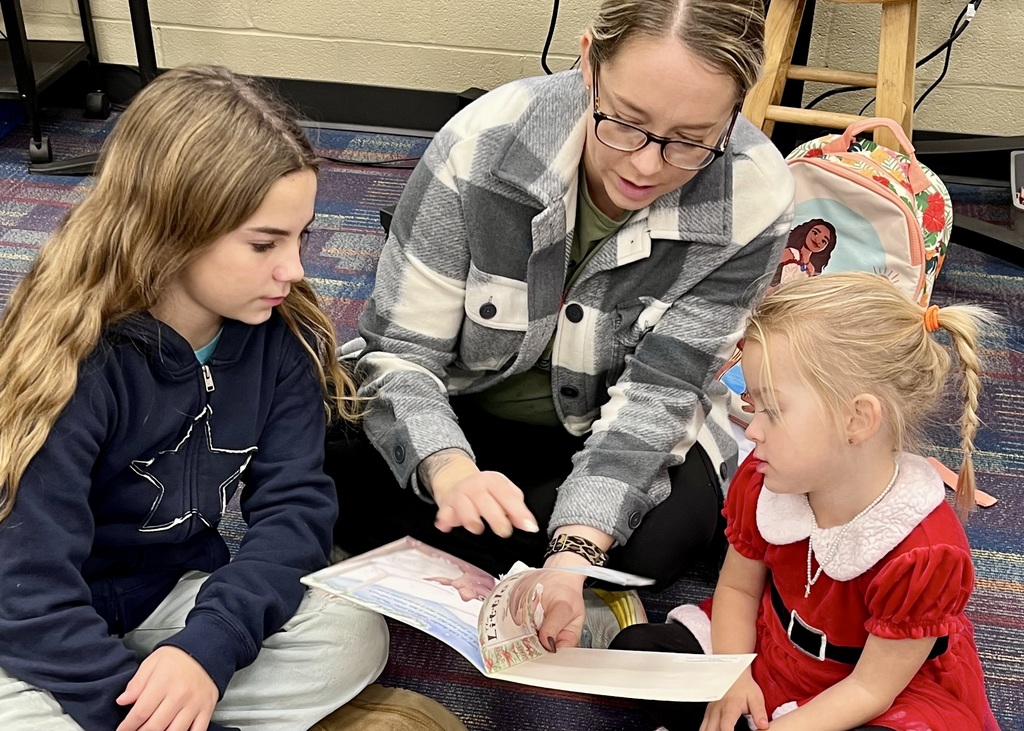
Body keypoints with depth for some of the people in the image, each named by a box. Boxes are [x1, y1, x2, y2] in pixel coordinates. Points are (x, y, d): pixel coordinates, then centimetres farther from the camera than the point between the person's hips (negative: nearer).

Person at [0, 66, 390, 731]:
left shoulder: (283, 332, -11)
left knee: (354, 637, -19)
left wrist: (207, 646, -31)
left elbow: (295, 504, -14)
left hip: (178, 596, 5)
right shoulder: (72, 358, -26)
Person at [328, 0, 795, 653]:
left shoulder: (754, 200, -24)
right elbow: (399, 351, -22)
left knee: (671, 528, -32)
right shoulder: (484, 140, -26)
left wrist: (576, 551, -37)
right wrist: (448, 471, -42)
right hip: (461, 413, 1)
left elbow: (652, 396, -22)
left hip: (605, 436, 0)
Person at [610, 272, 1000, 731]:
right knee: (635, 649, -5)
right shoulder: (761, 483, -14)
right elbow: (738, 586, 1)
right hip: (770, 655, 5)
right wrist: (731, 678, -15)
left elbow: (870, 687, -22)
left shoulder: (924, 552, -30)